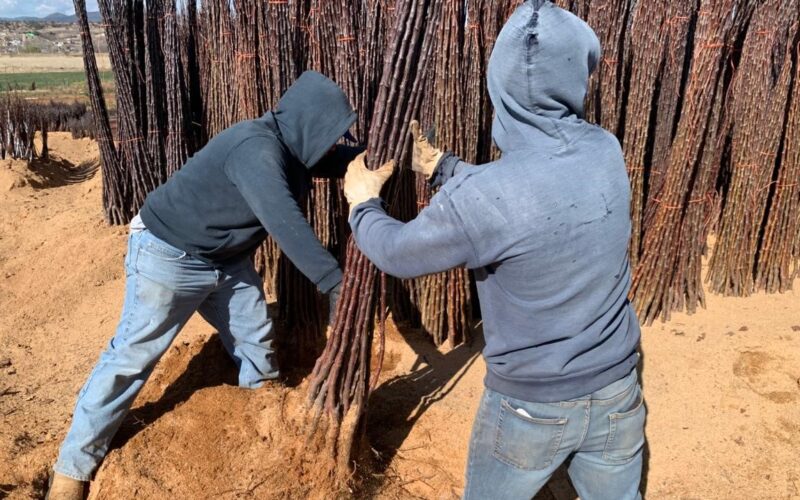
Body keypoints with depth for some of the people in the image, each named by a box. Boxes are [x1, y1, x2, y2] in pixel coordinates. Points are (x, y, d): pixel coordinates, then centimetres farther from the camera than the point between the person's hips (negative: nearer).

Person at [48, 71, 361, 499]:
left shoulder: (291, 148, -3)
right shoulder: (256, 149, -31)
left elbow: (342, 161, 12)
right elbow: (285, 223, -40)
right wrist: (333, 282, -40)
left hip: (227, 259, 9)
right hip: (170, 257, -9)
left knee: (257, 338, 16)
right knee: (131, 357, -2)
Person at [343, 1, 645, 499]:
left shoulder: (478, 200, -28)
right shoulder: (606, 151, -10)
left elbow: (398, 253, -9)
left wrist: (363, 202, 11)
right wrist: (440, 166, 14)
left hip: (530, 405, -4)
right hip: (617, 392, 4)